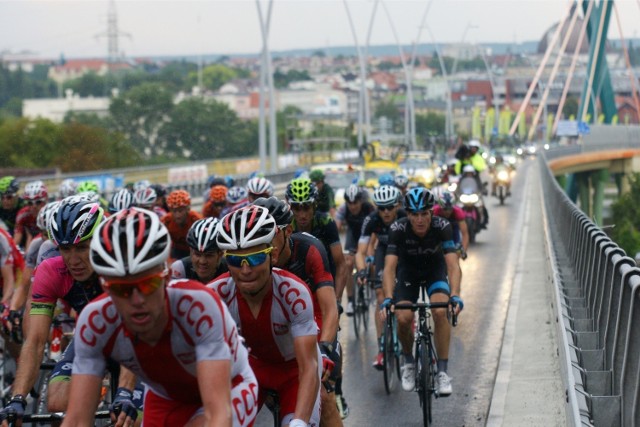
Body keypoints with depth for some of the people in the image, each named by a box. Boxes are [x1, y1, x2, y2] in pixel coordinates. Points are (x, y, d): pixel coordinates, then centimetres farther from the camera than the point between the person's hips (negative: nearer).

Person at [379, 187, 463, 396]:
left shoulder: (442, 227, -30)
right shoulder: (398, 229, -30)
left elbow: (453, 265, -37)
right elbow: (389, 268, -36)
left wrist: (455, 296, -53)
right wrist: (388, 299, -51)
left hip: (435, 269, -1)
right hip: (408, 271, 1)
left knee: (440, 312, -27)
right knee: (403, 318, -20)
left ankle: (442, 371, -16)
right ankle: (408, 362, 10)